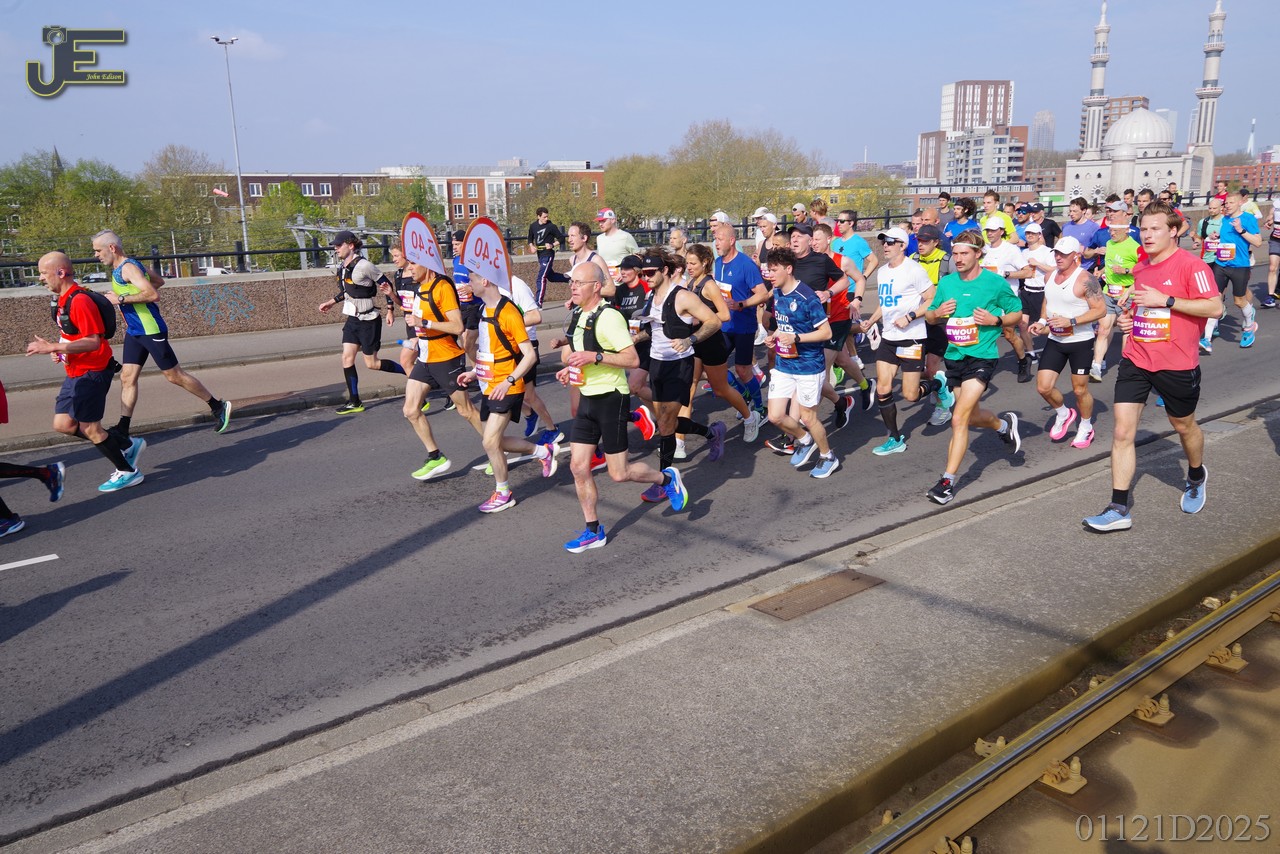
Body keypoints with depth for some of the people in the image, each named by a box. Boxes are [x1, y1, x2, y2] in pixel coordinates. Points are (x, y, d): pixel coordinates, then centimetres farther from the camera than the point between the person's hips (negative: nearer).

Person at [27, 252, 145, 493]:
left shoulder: (79, 301, -20)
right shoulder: (64, 301, 12)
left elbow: (93, 341, -27)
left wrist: (52, 347, -27)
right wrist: (59, 350, 6)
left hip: (91, 373, -10)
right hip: (76, 373, 10)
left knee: (90, 428, -1)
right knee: (63, 423, 11)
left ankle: (127, 472, 14)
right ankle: (128, 445, 20)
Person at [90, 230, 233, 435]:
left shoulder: (128, 267, -16)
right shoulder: (120, 268, 14)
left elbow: (153, 294, -29)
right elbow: (159, 281, 26)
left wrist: (121, 299, -25)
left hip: (151, 331, -10)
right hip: (134, 332, 10)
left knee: (174, 376, -2)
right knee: (127, 378, 3)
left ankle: (218, 407, 10)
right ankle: (123, 430, 3)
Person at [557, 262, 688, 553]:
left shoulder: (608, 317, -17)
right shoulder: (576, 314, 9)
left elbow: (633, 359, -23)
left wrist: (595, 356, -29)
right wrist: (569, 366, 6)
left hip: (611, 399, -8)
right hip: (587, 398, 8)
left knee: (619, 473, -2)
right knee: (578, 467, 4)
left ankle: (667, 478, 25)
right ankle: (593, 531, 17)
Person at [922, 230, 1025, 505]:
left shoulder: (995, 283, -6)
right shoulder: (946, 283, 5)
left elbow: (1017, 313, 4)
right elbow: (929, 316, 15)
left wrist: (995, 320, -14)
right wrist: (937, 312, -8)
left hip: (981, 357, -6)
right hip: (954, 357, 6)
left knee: (959, 419, -16)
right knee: (972, 415, 21)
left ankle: (948, 480, -10)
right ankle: (1004, 424, 55)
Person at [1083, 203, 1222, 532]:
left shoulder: (1190, 264, -12)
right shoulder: (1139, 268, 9)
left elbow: (1215, 308, -20)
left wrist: (1166, 300, -24)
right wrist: (1127, 317, 6)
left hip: (1177, 365, -5)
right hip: (1136, 360, 5)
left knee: (1183, 425, 17)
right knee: (1122, 432, -5)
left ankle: (1196, 477, 49)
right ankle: (1119, 509, -1)